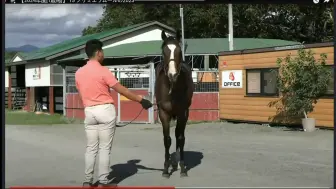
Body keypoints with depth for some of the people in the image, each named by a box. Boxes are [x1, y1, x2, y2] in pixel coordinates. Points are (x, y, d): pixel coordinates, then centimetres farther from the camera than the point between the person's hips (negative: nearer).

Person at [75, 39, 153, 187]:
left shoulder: (78, 73, 6)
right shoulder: (103, 71, -11)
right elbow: (122, 90, -10)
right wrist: (141, 100, -4)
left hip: (89, 112, 5)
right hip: (105, 110, -5)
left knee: (91, 148, 10)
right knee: (105, 148, 1)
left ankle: (87, 181, 10)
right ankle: (103, 181, 3)